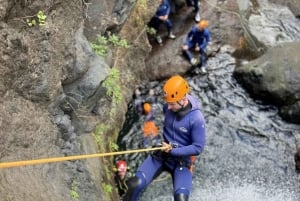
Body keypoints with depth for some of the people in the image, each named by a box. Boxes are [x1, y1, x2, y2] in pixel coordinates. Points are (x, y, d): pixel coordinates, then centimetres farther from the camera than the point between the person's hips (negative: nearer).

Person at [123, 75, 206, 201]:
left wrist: (173, 150, -17)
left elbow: (198, 148, -15)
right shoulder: (168, 107, -5)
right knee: (135, 184, -20)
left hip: (181, 160, -3)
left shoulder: (196, 119, -20)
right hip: (160, 154, 4)